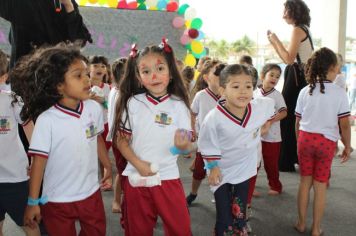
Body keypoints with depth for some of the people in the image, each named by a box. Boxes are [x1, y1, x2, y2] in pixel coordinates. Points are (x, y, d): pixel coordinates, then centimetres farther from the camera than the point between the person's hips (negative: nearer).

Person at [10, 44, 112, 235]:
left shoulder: (94, 108, -7)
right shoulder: (46, 119, -20)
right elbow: (39, 160, -13)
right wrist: (33, 202, -8)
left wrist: (108, 166, 20)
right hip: (57, 201, -3)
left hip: (91, 194, 4)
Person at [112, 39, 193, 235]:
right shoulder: (133, 103, -4)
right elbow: (121, 139, -1)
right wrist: (139, 164, -14)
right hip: (137, 177, 1)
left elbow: (187, 146, -7)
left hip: (167, 177, -1)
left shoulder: (178, 105, -7)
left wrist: (184, 145, -30)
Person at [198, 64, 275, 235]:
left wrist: (263, 128, 12)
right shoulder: (214, 118, -29)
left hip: (244, 169, 3)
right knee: (224, 217, 4)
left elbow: (270, 104, 7)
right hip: (221, 171, -3)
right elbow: (208, 145, -14)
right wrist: (213, 167, -9)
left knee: (240, 214, 15)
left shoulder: (261, 107, -19)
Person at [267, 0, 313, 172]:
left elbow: (289, 59, -20)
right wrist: (274, 42, 13)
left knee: (287, 117, -3)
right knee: (294, 118, 15)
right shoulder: (303, 29, 16)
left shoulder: (297, 29, -14)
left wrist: (276, 41, -10)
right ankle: (293, 158, 24)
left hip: (296, 78, -10)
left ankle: (286, 162, 5)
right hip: (299, 77, 10)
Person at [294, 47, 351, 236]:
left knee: (305, 181, 15)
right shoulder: (339, 93, -9)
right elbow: (344, 124, -8)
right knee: (320, 185, 8)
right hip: (327, 142, -2)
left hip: (305, 138, 2)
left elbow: (298, 122, 5)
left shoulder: (305, 91, 0)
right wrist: (347, 146, 5)